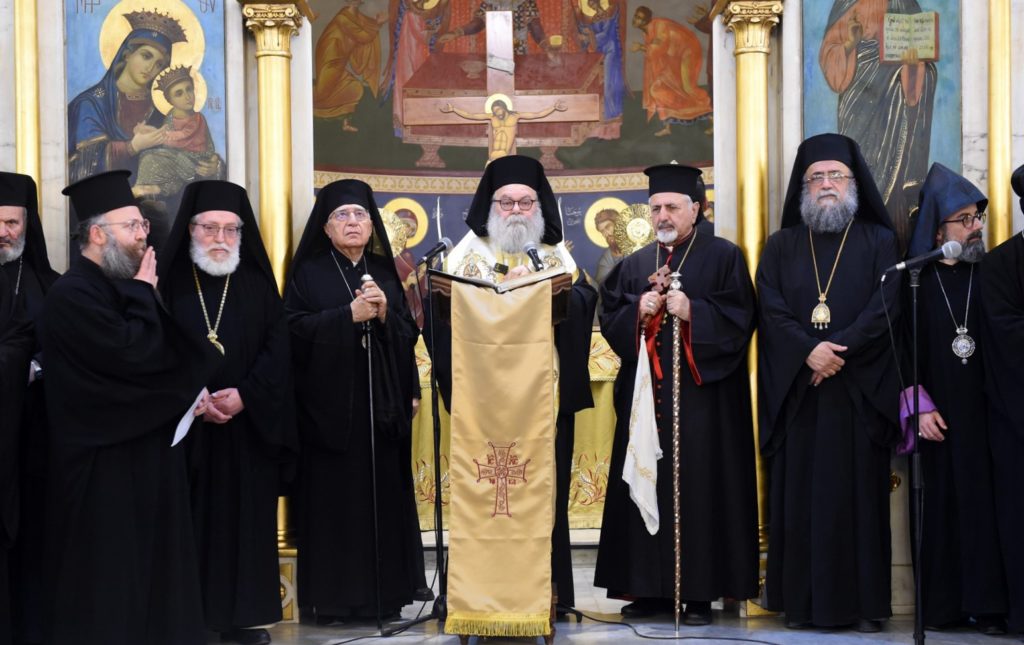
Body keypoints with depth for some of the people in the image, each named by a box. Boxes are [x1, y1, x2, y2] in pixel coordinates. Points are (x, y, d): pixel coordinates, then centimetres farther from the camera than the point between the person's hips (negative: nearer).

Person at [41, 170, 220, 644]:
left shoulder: (119, 287, 14)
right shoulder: (73, 296, -17)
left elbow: (153, 354, 21)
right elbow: (133, 355, -25)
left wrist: (186, 393, 2)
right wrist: (142, 293, -12)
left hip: (143, 451, 9)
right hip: (106, 466, -9)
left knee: (149, 568, 13)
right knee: (110, 589, -3)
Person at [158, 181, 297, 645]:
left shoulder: (258, 283, 7)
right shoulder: (170, 280, 2)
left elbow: (277, 348, 0)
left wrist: (244, 395, -14)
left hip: (248, 427, 2)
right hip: (184, 424, -2)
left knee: (245, 517, 2)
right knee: (190, 520, -1)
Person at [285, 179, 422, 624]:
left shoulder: (385, 272, 14)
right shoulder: (308, 273, 3)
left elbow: (408, 335, 11)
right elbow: (294, 328, -9)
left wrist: (384, 314, -8)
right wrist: (349, 314, -15)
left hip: (382, 404, 4)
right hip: (328, 404, -3)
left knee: (383, 496, 2)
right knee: (332, 498, -4)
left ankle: (383, 592, 9)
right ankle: (330, 597, 1)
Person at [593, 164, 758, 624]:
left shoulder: (724, 256, 2)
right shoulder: (634, 265, 15)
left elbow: (739, 317, -7)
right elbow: (609, 320, 10)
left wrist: (691, 311, -17)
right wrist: (639, 311, -8)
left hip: (702, 392, -4)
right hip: (647, 390, 4)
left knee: (699, 486, -5)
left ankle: (699, 590, -1)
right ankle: (651, 586, 8)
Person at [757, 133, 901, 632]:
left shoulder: (878, 242, 9)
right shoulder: (781, 246, 13)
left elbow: (886, 306, -4)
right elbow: (770, 308, 0)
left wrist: (839, 350, -16)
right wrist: (809, 351, -16)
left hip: (860, 388, -1)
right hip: (796, 389, 1)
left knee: (859, 492, -2)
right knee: (799, 494, 0)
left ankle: (865, 602, 1)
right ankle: (802, 602, 3)